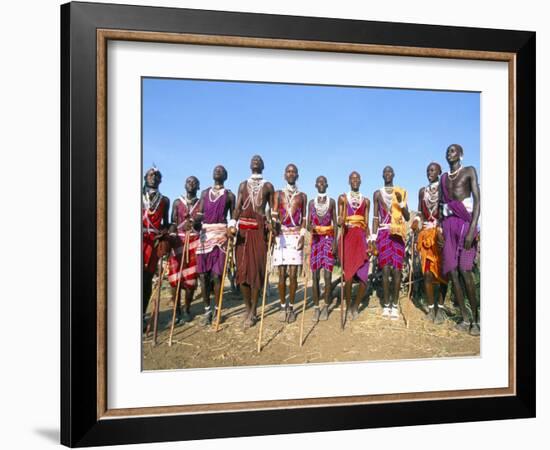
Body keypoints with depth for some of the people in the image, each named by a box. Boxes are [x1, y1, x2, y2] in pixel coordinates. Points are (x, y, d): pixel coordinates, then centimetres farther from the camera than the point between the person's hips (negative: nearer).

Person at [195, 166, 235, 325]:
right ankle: (207, 310, 8)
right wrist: (193, 220, -15)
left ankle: (217, 310, 1)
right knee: (203, 274, 0)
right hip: (204, 233, 3)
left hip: (221, 234, -3)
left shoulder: (229, 195, 9)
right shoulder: (205, 193, 18)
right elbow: (200, 213, 7)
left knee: (216, 274, -8)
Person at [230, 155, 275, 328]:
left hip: (259, 229, -2)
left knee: (257, 269, -4)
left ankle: (253, 311, 1)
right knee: (242, 268, -1)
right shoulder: (243, 185, 16)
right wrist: (232, 223, -11)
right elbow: (238, 207, 6)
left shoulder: (268, 186, 12)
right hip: (243, 229, 2)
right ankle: (247, 308, 11)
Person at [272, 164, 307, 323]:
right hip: (281, 236, 0)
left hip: (296, 236, 0)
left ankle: (291, 307, 6)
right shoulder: (278, 194, 10)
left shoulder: (302, 196, 12)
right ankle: (283, 306, 9)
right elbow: (274, 215, 0)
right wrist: (273, 225, -22)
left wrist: (302, 236, -5)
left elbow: (304, 218, 9)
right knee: (282, 274, 0)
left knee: (293, 274, -3)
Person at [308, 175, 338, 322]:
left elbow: (335, 223, 4)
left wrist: (335, 242, -6)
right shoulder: (311, 202, 9)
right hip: (315, 239, 1)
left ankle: (326, 306, 3)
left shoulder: (332, 202, 6)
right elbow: (308, 223, 7)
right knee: (315, 276, -1)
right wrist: (311, 228, -17)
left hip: (328, 239, -1)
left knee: (328, 275, -7)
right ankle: (316, 307, 5)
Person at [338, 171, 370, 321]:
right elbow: (339, 220, 5)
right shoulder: (342, 198, 9)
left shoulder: (366, 201, 16)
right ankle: (348, 307, 12)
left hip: (361, 239, 2)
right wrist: (341, 222, -19)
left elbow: (367, 224, 14)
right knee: (348, 276, -5)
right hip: (347, 237, -2)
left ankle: (355, 306, 13)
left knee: (363, 278, -7)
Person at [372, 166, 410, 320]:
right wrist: (373, 237, 3)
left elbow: (407, 217, 8)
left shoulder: (401, 192, 11)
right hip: (383, 233, 0)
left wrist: (401, 202, -8)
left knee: (396, 269, -5)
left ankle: (395, 305, -1)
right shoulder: (378, 193, 13)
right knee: (385, 269, -7)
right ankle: (386, 305, -1)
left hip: (398, 234, 0)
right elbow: (375, 217, 11)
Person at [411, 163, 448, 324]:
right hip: (426, 233, 4)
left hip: (441, 233, -3)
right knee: (427, 271, -1)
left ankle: (440, 306, 0)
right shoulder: (422, 191, 15)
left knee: (442, 270, -4)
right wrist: (417, 221, -2)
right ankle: (431, 306, 5)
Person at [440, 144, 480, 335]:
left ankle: (476, 318, -7)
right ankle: (465, 318, 4)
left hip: (465, 221, -5)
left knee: (465, 270, -15)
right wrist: (440, 232, 8)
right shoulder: (444, 178, 20)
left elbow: (477, 201, -6)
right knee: (452, 272, -1)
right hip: (448, 224, 6)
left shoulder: (469, 171, 3)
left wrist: (472, 229, -18)